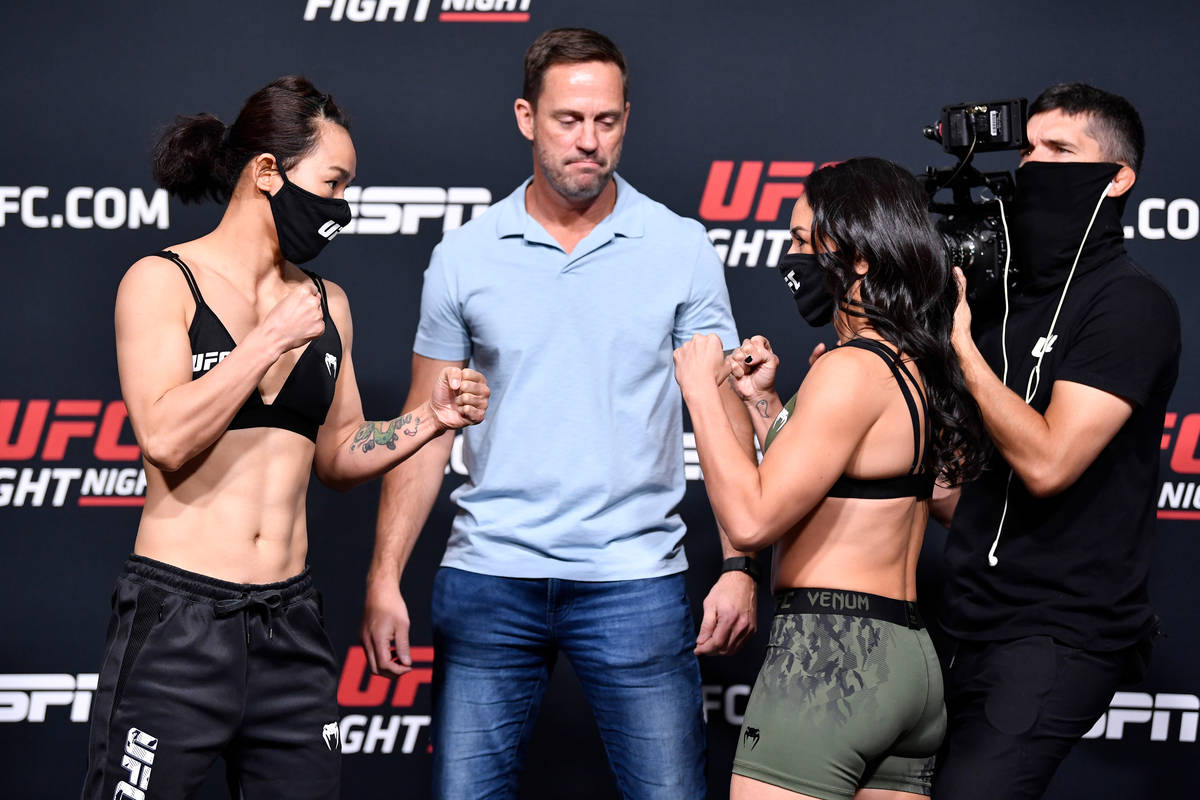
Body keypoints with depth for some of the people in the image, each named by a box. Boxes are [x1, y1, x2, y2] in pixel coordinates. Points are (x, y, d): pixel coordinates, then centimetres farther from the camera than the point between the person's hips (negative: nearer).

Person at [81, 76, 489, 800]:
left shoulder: (327, 303, 12)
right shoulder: (163, 282, -5)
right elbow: (166, 437, -18)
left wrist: (430, 418, 4)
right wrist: (272, 340, -14)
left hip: (290, 624, 6)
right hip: (179, 620, -6)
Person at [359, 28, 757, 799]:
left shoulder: (682, 250, 2)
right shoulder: (463, 257, 5)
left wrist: (740, 563, -8)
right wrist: (385, 576, 1)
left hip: (634, 576, -1)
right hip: (488, 575, 1)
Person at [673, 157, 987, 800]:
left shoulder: (853, 369, -12)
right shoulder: (916, 368, 16)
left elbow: (752, 519, -18)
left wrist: (701, 391, -9)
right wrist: (764, 403, 19)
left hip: (829, 654, -10)